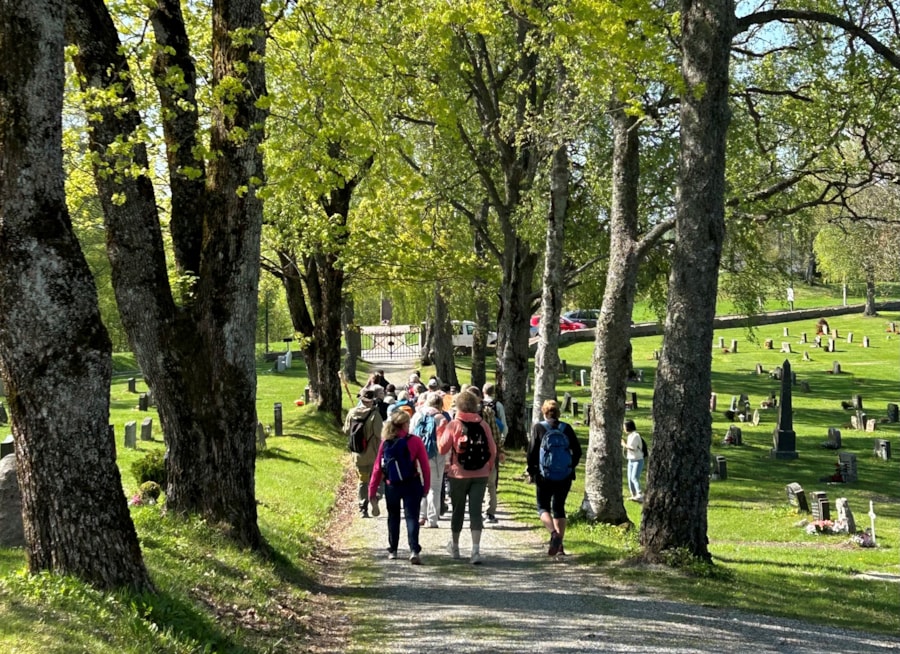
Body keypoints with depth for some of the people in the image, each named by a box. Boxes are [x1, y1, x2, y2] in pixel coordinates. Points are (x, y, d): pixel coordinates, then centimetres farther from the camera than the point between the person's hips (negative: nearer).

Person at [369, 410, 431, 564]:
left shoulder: (385, 443, -2)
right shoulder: (415, 442, -9)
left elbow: (377, 468, 0)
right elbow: (424, 466, -8)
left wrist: (372, 490, 6)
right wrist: (426, 486, 3)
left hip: (391, 486, 3)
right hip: (412, 486, -3)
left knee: (393, 517, 18)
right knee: (412, 517, -2)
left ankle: (392, 550, 24)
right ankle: (414, 550, -16)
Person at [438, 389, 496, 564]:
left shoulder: (453, 425, -7)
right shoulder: (483, 425, 0)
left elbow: (443, 448, -7)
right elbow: (492, 450, 3)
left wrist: (440, 431, 8)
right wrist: (489, 468, 18)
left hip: (459, 474, -1)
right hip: (480, 475, 1)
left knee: (458, 510, 14)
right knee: (476, 511, 0)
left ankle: (454, 546, 31)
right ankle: (476, 550, -13)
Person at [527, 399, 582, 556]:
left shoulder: (538, 428, -5)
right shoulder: (567, 429, 2)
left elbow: (532, 451, -6)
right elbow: (577, 451, 3)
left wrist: (531, 471, 5)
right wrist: (571, 466, 17)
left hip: (544, 477, -3)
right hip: (565, 477, 3)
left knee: (543, 507, 8)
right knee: (559, 508, 13)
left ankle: (554, 533, -19)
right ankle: (559, 545, 9)